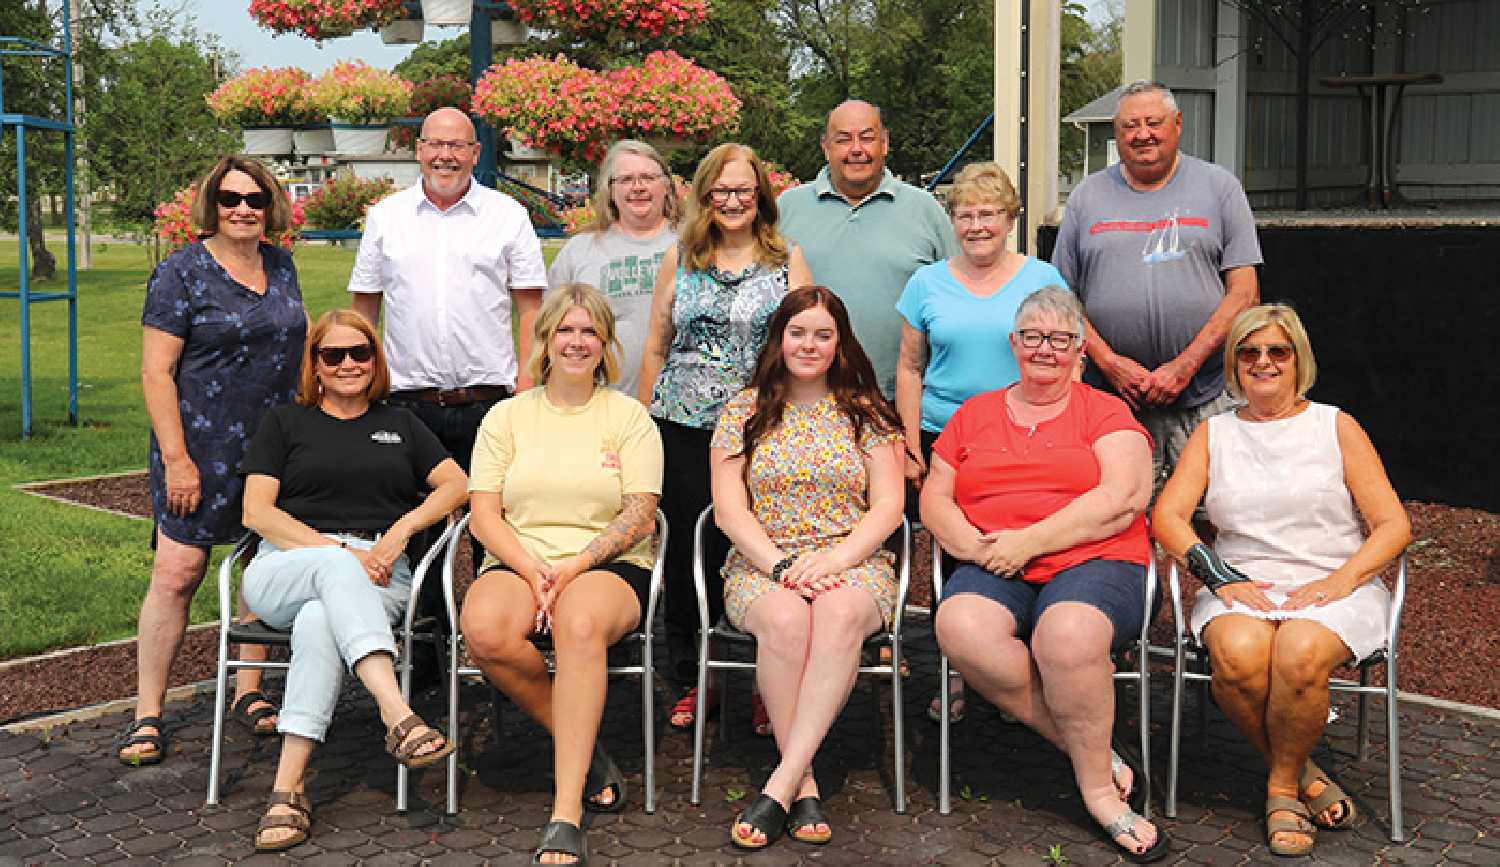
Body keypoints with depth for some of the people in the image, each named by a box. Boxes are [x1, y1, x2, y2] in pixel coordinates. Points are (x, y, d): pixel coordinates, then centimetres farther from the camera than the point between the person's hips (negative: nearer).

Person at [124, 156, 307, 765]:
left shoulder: (280, 265, 11)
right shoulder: (182, 273, -6)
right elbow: (156, 372, -9)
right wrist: (176, 458, -15)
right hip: (204, 448, -5)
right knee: (177, 573, -7)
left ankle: (249, 693, 23)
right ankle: (148, 715, 2)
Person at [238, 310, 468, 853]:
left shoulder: (398, 425, 26)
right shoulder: (285, 423, 19)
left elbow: (456, 485, 15)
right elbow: (257, 511, 5)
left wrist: (401, 529, -4)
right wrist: (340, 551, -8)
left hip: (376, 578, 1)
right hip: (284, 568, 0)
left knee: (319, 622, -36)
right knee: (334, 567, -38)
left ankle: (288, 789, -38)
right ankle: (398, 716, -52)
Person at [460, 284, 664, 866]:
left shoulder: (629, 416, 10)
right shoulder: (507, 416, 15)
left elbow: (640, 515, 0)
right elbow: (485, 516, 6)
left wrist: (573, 566, -15)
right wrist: (533, 571, -13)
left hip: (607, 563, -2)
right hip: (518, 560, 2)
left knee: (581, 621, -39)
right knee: (483, 628, -34)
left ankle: (566, 814, -37)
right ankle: (584, 750, -12)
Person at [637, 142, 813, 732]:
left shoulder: (788, 258, 8)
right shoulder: (679, 260, 11)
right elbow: (656, 348, 14)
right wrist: (643, 425, 11)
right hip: (684, 426, 1)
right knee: (688, 551, 2)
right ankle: (691, 680, 15)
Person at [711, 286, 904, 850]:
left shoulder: (867, 413, 10)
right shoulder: (744, 411, 9)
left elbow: (888, 505, 3)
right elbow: (729, 508, 2)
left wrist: (833, 559, -14)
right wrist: (782, 564, -13)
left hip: (853, 563, 0)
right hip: (762, 564, 0)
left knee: (840, 613, -36)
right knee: (786, 618, -36)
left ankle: (781, 784, -35)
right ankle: (804, 785, -25)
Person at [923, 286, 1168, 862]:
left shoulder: (1105, 412, 11)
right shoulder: (973, 415, 22)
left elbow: (1123, 500, -4)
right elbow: (934, 498, 17)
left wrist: (1028, 542, -11)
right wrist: (972, 544, -6)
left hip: (1094, 562, -3)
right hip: (996, 572, 3)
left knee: (1069, 632, -38)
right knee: (961, 625, -32)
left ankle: (1097, 784, -14)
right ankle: (1094, 752, -16)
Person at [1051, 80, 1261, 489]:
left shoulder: (1219, 187, 7)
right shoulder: (1087, 196, 12)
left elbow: (1244, 292, 1)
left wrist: (1185, 366, -10)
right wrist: (1108, 362, -6)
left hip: (1205, 401, -1)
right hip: (1111, 406, 1)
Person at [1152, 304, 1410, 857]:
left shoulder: (1335, 426, 11)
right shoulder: (1213, 434, 16)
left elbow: (1393, 525, 5)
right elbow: (1167, 515, 2)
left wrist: (1339, 582, -13)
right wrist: (1224, 579, -13)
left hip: (1334, 588, -1)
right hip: (1241, 588, 1)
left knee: (1299, 652, -35)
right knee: (1237, 653, -34)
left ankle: (1282, 788, -8)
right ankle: (1304, 775, -8)